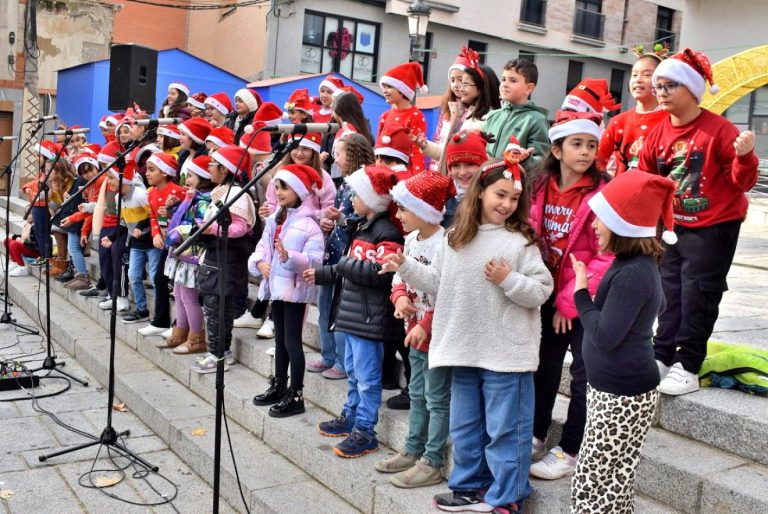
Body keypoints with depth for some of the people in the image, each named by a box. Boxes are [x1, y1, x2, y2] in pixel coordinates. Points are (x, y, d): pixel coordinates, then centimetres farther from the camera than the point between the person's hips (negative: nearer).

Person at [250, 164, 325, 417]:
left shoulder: (309, 223, -14)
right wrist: (260, 262, -8)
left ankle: (296, 396, 6)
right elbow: (262, 246, 11)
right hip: (276, 286, 8)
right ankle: (278, 387, 31)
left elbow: (314, 259, -22)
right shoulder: (274, 219, 10)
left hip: (296, 288, -8)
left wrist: (289, 256, -36)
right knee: (280, 339, 18)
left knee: (292, 340, -4)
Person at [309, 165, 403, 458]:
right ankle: (350, 417, 34)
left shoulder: (387, 233, -15)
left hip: (369, 317, -10)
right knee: (353, 371, 21)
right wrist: (322, 274, 23)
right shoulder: (361, 227, 16)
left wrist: (345, 264, -17)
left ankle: (365, 431, 6)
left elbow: (380, 272, -26)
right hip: (351, 312, 10)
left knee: (366, 376, -2)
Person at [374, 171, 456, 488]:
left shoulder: (443, 244, -22)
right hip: (415, 331, 9)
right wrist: (399, 296, -7)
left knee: (437, 399, 4)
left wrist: (427, 325, -23)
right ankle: (413, 451, 35)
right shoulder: (411, 239, 6)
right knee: (417, 394, 21)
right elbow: (400, 275, 14)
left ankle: (431, 463, 15)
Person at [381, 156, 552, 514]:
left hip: (506, 354, -5)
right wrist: (405, 266, 3)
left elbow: (541, 291, -9)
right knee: (465, 425, 18)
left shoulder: (521, 242, -8)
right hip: (465, 350, 5)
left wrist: (508, 279, -22)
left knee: (505, 428, 4)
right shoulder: (454, 239, 6)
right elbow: (436, 283, 10)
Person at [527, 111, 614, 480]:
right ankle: (536, 437, 32)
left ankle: (569, 451, 18)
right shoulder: (540, 187, 2)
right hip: (549, 295, 5)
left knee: (583, 375, 5)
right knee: (545, 366, 16)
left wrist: (570, 300, -15)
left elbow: (606, 257, -16)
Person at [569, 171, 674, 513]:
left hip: (623, 395, -10)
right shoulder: (638, 263, 7)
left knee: (595, 486, -2)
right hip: (616, 387, 10)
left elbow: (604, 336, -25)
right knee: (609, 483, 19)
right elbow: (655, 305, 24)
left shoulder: (632, 274, -24)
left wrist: (581, 291, -14)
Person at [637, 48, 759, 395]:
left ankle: (687, 367, 7)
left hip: (714, 227, -5)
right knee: (670, 291, 11)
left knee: (697, 295, -2)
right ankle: (662, 357, 22)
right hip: (673, 225, 6)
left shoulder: (719, 129, -14)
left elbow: (742, 182, -14)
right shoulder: (657, 134, 2)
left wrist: (744, 157, -32)